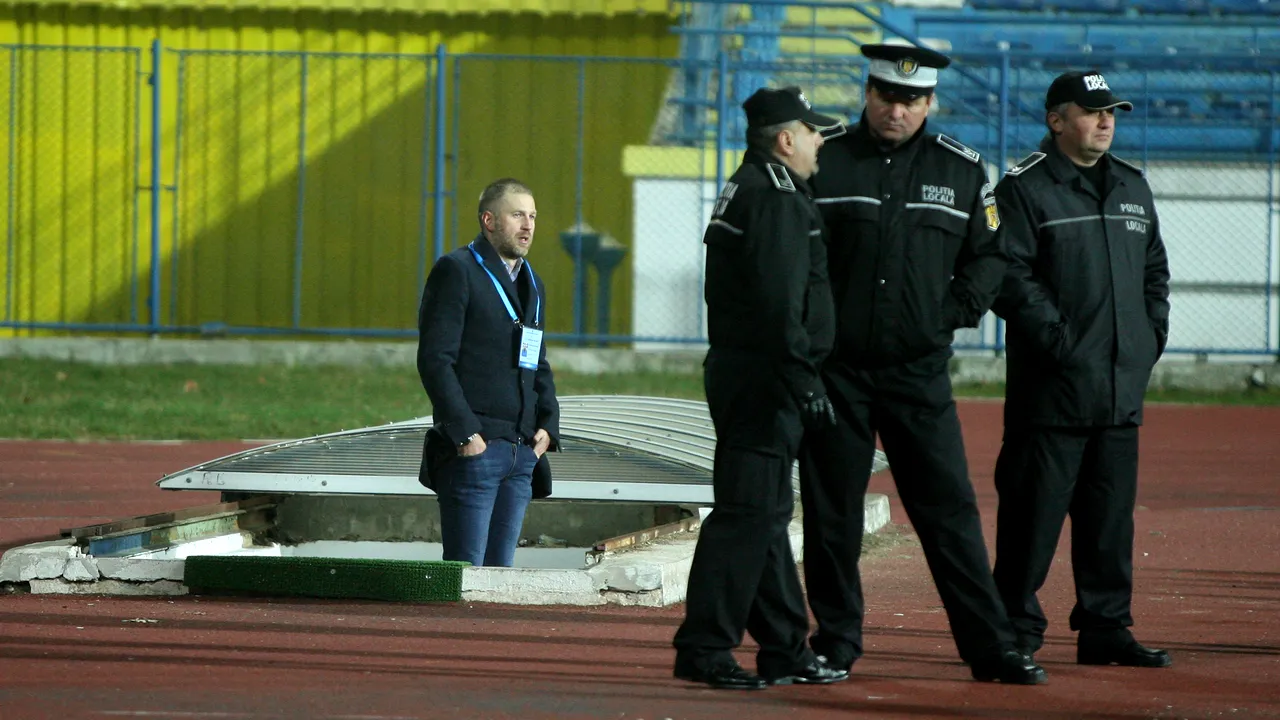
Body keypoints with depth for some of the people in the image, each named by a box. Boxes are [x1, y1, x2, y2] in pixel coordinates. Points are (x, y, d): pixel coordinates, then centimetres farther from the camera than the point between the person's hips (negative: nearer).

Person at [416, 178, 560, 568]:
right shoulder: (457, 272, -4)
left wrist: (547, 424, 8)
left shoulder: (532, 284, 20)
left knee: (500, 569, 6)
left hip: (523, 450, 7)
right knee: (466, 569, -9)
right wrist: (465, 433, -18)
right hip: (473, 448, -7)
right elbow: (435, 359, -11)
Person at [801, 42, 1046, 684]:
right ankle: (836, 642, 14)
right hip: (835, 369, -1)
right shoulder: (823, 163, 0)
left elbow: (989, 254, 15)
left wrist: (957, 311, 0)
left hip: (920, 369, 1)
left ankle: (991, 648, 1)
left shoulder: (961, 172, 6)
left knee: (950, 510, 0)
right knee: (831, 511, 3)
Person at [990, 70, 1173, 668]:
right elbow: (1010, 279, -12)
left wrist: (1151, 338, 10)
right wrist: (1061, 339, -16)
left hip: (1123, 388, 6)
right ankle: (1017, 629, 2)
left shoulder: (1132, 188, 18)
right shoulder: (1025, 189, -4)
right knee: (1034, 510, -4)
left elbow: (1155, 270, 24)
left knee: (1112, 511, 9)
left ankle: (1105, 628, 15)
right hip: (1052, 387, -6)